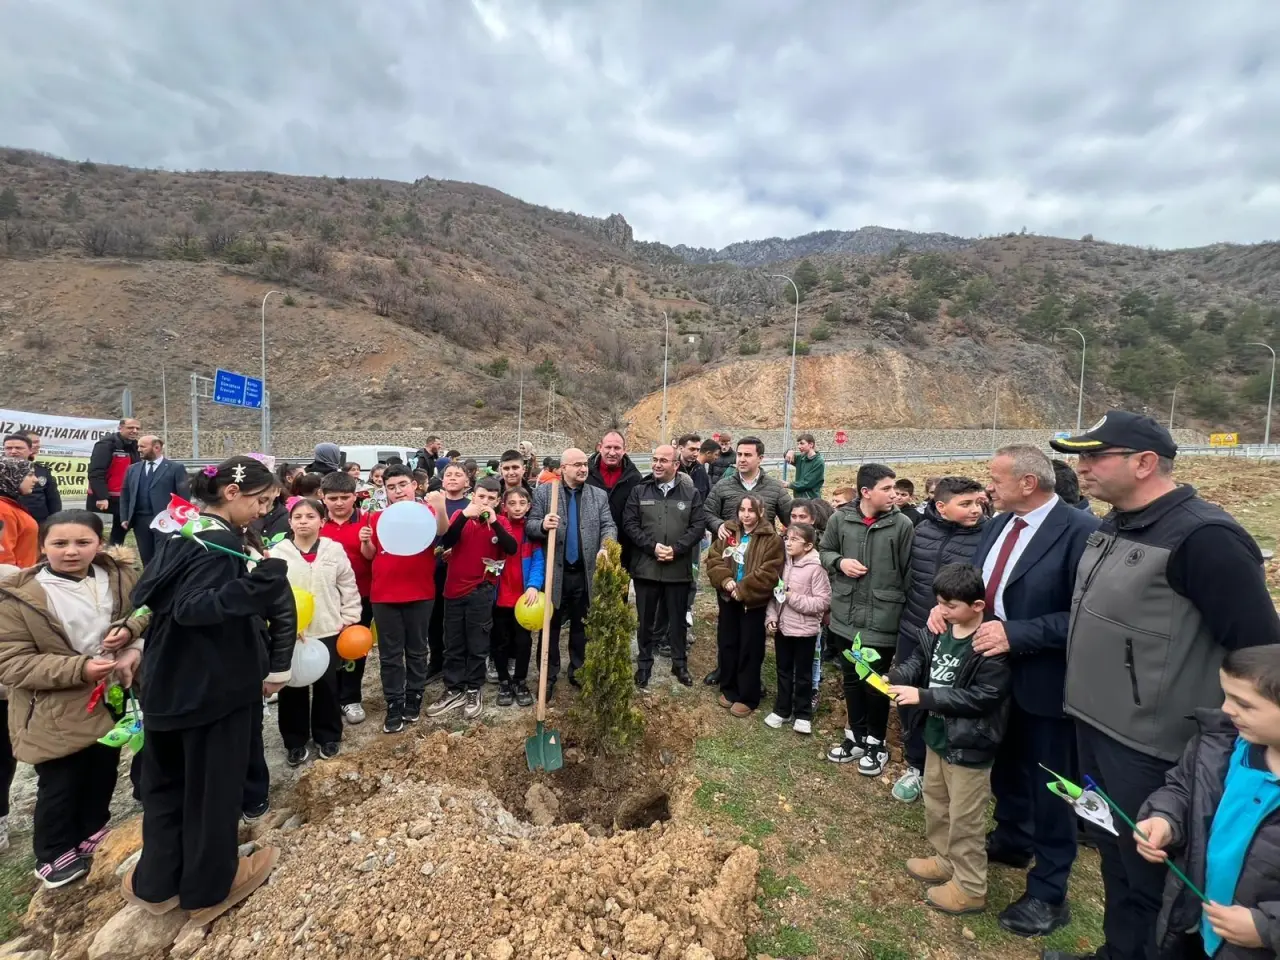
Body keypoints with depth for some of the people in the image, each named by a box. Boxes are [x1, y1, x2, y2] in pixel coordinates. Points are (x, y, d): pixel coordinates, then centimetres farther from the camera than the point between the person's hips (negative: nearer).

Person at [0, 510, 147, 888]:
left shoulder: (120, 575, -7)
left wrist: (130, 631, -16)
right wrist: (78, 669, -28)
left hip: (112, 699, 4)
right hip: (57, 713, -4)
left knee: (103, 777, 22)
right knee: (59, 788, 12)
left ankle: (93, 836, 47)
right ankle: (55, 853, 37)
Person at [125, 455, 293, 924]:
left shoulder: (186, 532, 6)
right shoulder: (223, 545, -22)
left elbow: (147, 595, 14)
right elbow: (190, 607, -30)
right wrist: (255, 583, -42)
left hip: (171, 680, 9)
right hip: (212, 684, -9)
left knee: (167, 777, 21)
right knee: (211, 782, 8)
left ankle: (158, 881, 36)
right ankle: (207, 887, 26)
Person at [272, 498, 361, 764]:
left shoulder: (335, 550, -2)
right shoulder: (278, 553, -4)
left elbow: (348, 587, 4)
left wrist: (349, 619, 2)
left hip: (327, 630, 0)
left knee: (327, 684, 11)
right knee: (292, 687, 10)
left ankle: (327, 737, 28)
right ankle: (295, 741, 27)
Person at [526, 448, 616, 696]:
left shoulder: (599, 495, 5)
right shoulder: (544, 492, 0)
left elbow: (609, 526, -2)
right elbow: (529, 525, -4)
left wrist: (605, 547, -22)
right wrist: (543, 525, -27)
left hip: (585, 572, 2)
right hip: (554, 572, -2)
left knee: (581, 625, 15)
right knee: (551, 625, 9)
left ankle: (578, 671, 31)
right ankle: (549, 676, 22)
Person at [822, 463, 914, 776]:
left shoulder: (902, 525, -10)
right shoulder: (840, 519, -5)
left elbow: (909, 573, -6)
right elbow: (825, 551, 11)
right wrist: (839, 562, -10)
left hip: (882, 620, -3)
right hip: (845, 617, 3)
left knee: (876, 685, 11)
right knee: (851, 680, 18)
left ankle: (875, 743, 33)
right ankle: (856, 736, 38)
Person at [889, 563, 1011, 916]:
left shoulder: (992, 647, -27)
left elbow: (980, 697, -28)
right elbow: (918, 660, 5)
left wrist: (923, 696, -29)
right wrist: (892, 677, -15)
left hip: (969, 747, -8)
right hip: (938, 736, 8)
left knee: (965, 819, 10)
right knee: (935, 804, 25)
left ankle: (970, 888, 30)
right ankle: (944, 860, 47)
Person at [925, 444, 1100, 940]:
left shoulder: (1080, 531, -22)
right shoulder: (998, 525, 3)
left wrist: (1016, 633, -29)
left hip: (1045, 680, -7)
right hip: (995, 670, 7)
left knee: (1047, 786, 11)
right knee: (1006, 766, 27)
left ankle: (1048, 893, 31)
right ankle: (1011, 839, 51)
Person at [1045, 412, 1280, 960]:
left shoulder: (1203, 538, -20)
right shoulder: (1114, 526, 5)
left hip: (1150, 746, -8)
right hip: (1096, 725, 8)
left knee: (1149, 874, 11)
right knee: (1115, 855, 24)